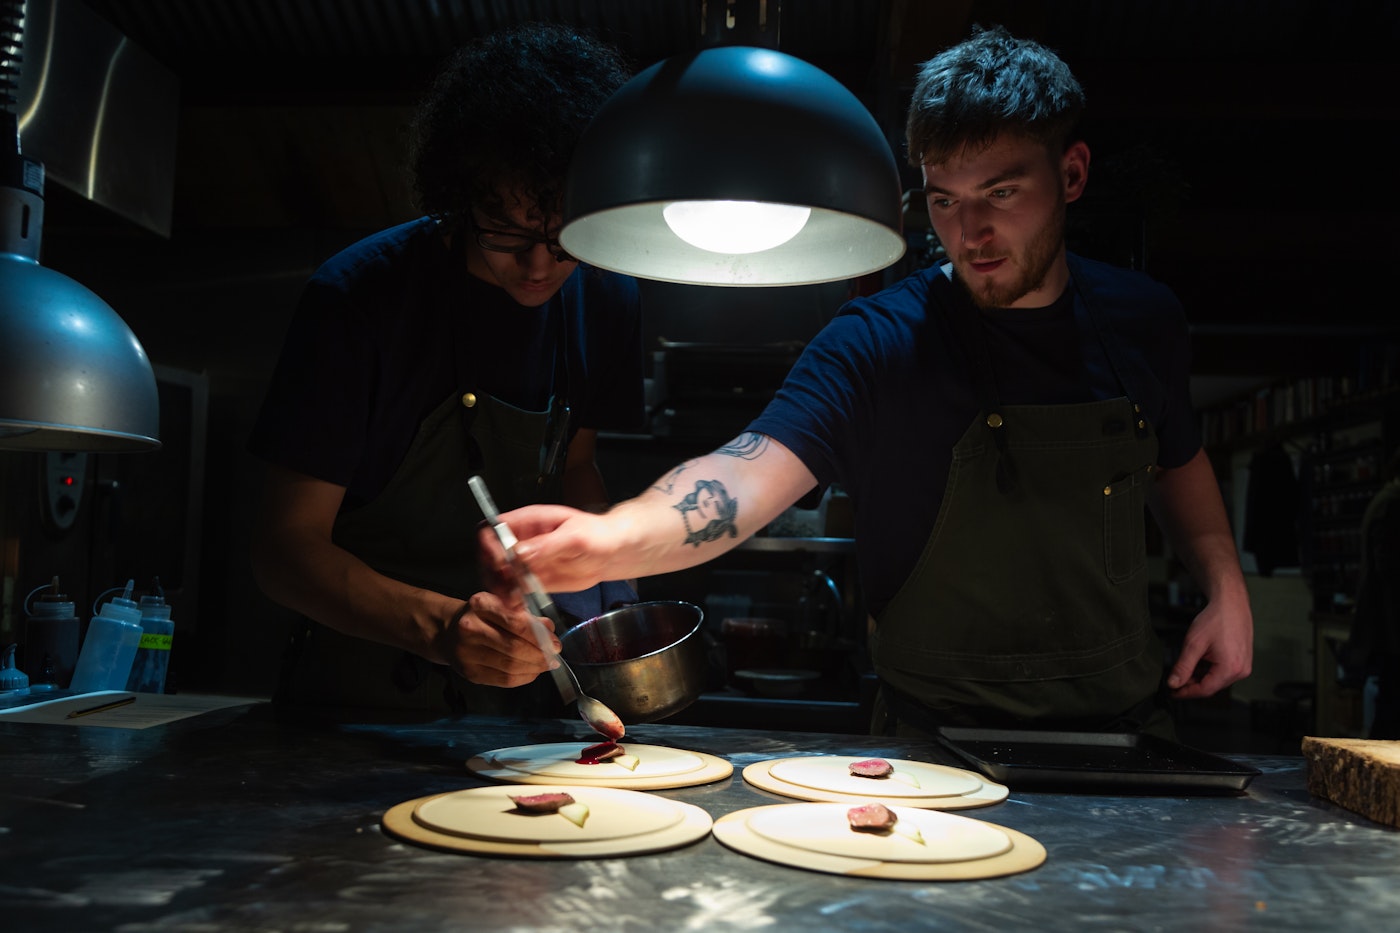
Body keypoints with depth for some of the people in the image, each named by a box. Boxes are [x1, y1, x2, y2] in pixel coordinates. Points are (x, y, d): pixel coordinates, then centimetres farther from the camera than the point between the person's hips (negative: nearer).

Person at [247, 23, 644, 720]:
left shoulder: (605, 299, -1)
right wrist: (438, 626, -30)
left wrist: (617, 618, -3)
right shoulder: (358, 296, -14)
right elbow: (284, 548, -12)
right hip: (363, 680, -4)